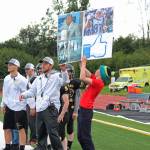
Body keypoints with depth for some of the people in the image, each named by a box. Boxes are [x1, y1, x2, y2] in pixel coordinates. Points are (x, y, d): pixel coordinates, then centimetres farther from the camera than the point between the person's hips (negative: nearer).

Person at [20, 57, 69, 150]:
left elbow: (65, 81, -20)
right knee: (40, 132, 16)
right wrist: (24, 95, 4)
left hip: (51, 108, -7)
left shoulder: (56, 76, -1)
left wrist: (64, 70, -35)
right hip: (40, 109, 7)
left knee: (52, 132, -10)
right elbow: (32, 91, 23)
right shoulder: (39, 79, 20)